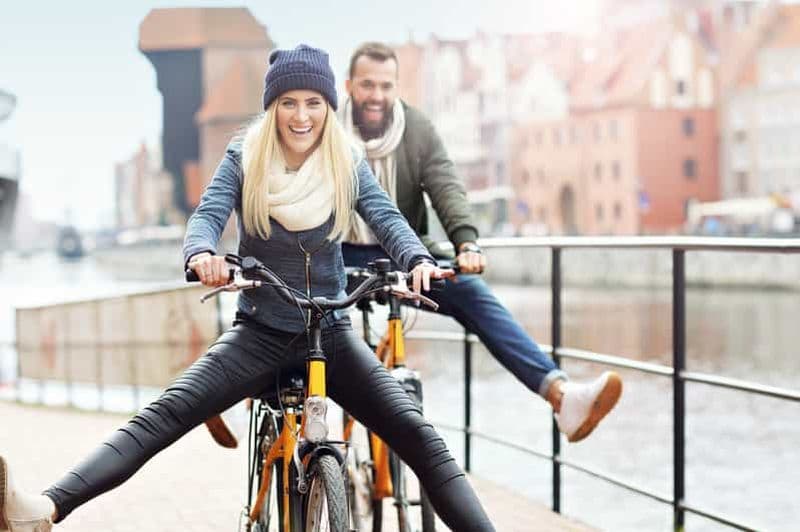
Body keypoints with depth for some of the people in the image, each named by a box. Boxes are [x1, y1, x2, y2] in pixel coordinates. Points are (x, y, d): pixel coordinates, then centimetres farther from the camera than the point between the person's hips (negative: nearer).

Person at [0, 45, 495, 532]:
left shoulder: (347, 163, 0)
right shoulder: (245, 158, -2)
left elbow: (387, 219, -13)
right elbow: (208, 214, -16)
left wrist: (419, 260, -36)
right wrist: (202, 254, -41)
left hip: (330, 334, 1)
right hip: (260, 333, -1)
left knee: (416, 432, -17)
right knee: (166, 413, -21)